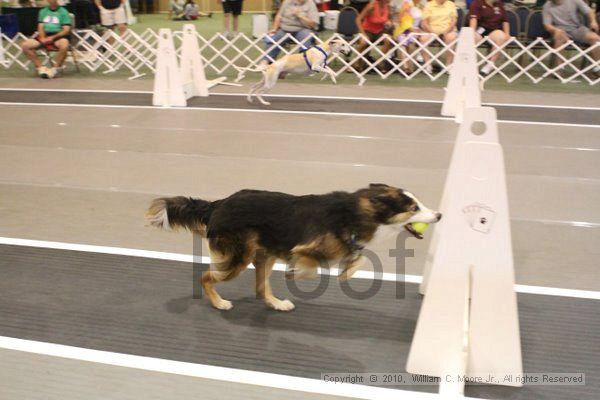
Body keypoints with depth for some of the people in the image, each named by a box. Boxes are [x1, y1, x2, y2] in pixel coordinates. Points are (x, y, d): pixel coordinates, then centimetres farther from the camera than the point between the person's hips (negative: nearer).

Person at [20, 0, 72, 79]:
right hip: (44, 36, 4)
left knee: (64, 46, -39)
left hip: (58, 36, -4)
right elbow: (41, 27, 12)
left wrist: (53, 37, -16)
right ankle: (40, 67, -9)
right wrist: (43, 38, -10)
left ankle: (54, 69, -23)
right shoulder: (43, 11, 17)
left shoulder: (63, 12, 4)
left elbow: (66, 30, -5)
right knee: (25, 45, -17)